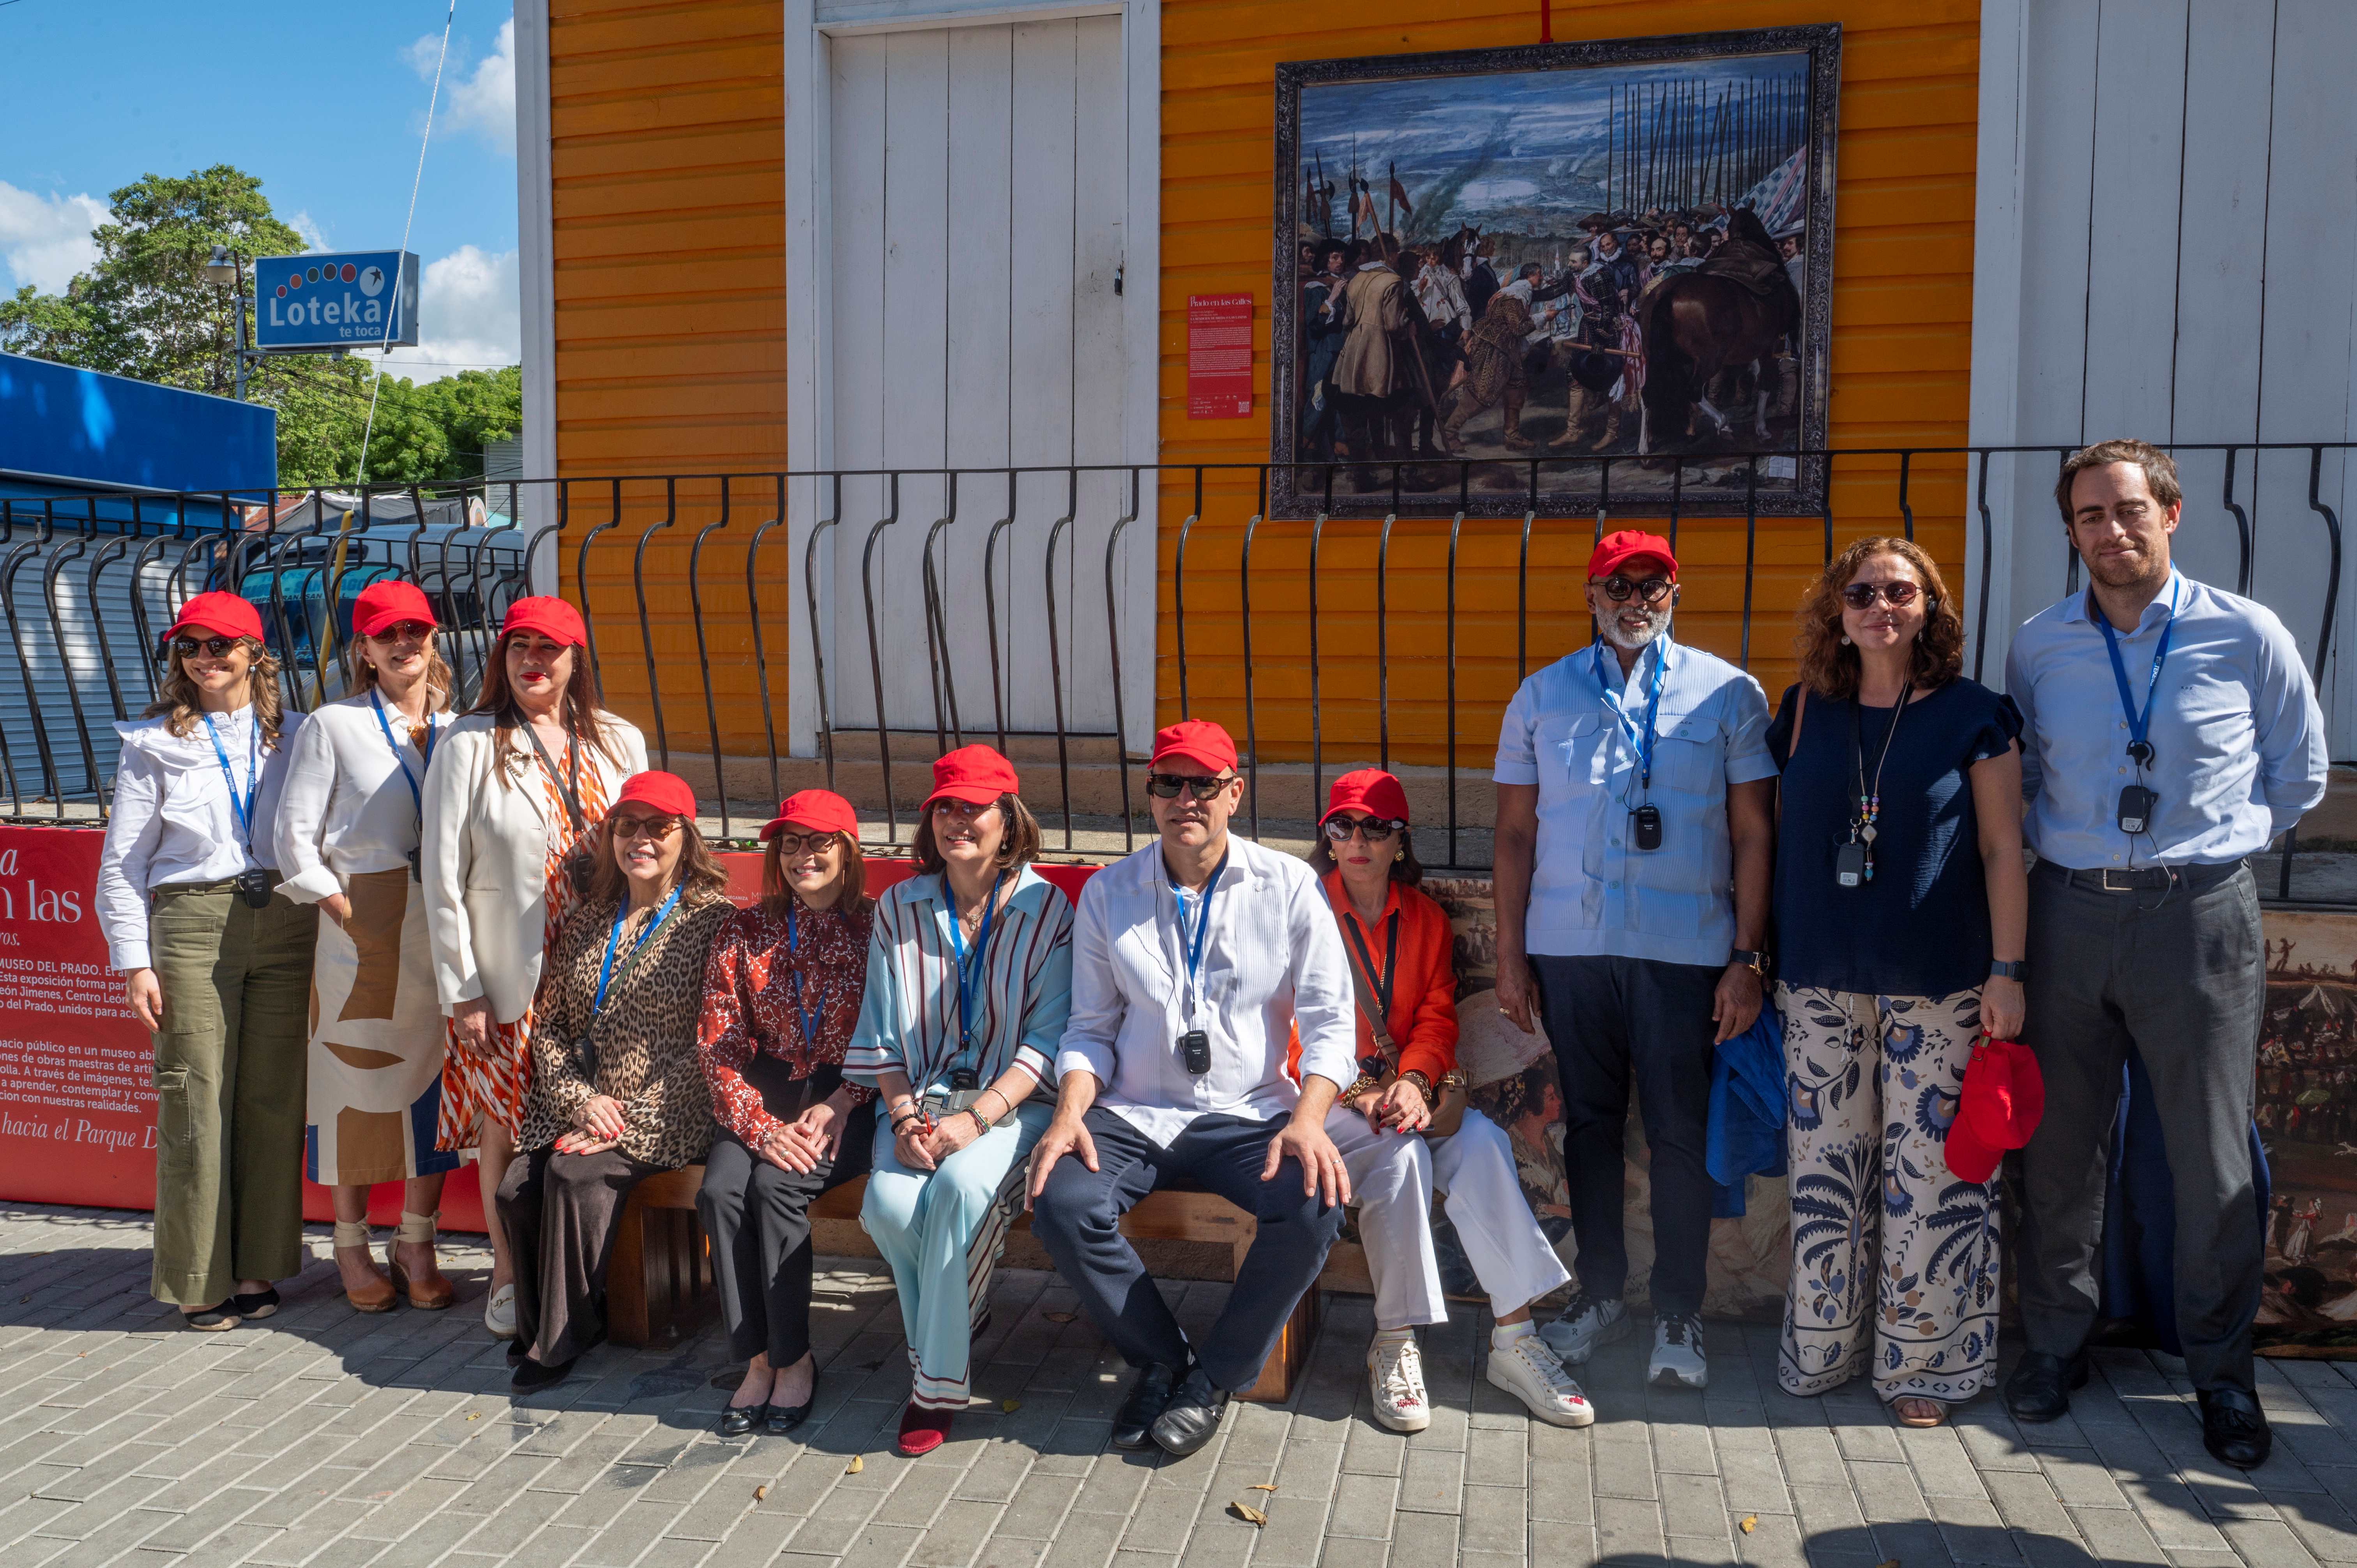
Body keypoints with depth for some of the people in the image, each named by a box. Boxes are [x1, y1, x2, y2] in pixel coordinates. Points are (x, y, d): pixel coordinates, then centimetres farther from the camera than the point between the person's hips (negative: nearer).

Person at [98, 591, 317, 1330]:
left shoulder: (295, 736, 12)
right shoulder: (153, 744, 7)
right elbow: (121, 864, 6)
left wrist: (328, 937, 6)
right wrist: (135, 962, -2)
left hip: (286, 928, 2)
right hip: (192, 927, -2)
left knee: (274, 1101, 4)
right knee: (196, 1102, -2)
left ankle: (257, 1268, 16)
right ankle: (199, 1280, 10)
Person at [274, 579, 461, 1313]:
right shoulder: (332, 727, 2)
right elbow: (295, 839, -3)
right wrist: (347, 912, -9)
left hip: (445, 924, 3)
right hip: (362, 920, -3)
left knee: (434, 1077, 5)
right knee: (358, 1079, 3)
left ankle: (417, 1245, 17)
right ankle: (353, 1247, 18)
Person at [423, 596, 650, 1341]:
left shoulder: (619, 742, 7)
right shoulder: (469, 745, -2)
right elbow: (443, 874, -3)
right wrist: (460, 988, -7)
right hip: (509, 973, -2)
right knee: (506, 1121, 5)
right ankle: (508, 1277, 22)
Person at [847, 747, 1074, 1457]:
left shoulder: (1045, 908, -2)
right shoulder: (899, 909, 8)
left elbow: (1049, 1041, -7)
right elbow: (880, 1037, 8)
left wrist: (976, 1118, -19)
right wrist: (904, 1117, -8)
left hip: (1012, 1101, -3)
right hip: (921, 1097, 3)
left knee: (960, 1186, -33)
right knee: (889, 1204, -27)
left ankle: (936, 1384, -15)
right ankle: (957, 1316, 4)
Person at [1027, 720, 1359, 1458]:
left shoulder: (1289, 887, 1)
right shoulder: (1107, 893, 6)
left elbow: (1329, 1021, 0)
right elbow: (1091, 1029, 9)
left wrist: (1308, 1119, -17)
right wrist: (1070, 1113, -10)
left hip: (1248, 1116, -1)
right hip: (1133, 1115, 1)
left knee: (1316, 1206, -30)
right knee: (1059, 1203, -27)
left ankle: (1214, 1377, -4)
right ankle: (1162, 1359, 0)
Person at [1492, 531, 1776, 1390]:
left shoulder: (1728, 693, 4)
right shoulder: (1542, 696, 9)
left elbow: (1753, 834, 3)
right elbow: (1516, 832, 9)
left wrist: (1748, 958, -3)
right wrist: (1510, 954, 4)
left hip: (1685, 953, -2)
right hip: (1568, 947, 2)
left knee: (1682, 1132, 4)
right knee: (1589, 1123, 10)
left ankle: (1678, 1313, 18)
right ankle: (1600, 1293, 25)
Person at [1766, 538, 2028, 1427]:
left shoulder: (1974, 716, 0)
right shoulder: (1807, 712, 8)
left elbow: (2003, 851, -1)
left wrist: (2007, 971, -6)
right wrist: (1763, 957, 11)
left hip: (1938, 984, -3)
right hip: (1822, 983, 3)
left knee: (1928, 1169, 1)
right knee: (1826, 1163, 8)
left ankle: (1923, 1359, 17)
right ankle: (1825, 1346, 23)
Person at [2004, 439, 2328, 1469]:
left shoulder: (2247, 636, -1)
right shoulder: (2037, 646, 5)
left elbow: (2298, 776, 11)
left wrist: (2211, 844, 9)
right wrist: (2074, 847, 8)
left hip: (2200, 918, -2)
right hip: (2069, 911, 2)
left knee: (2213, 1155, 6)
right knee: (2059, 1144, 9)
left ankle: (2222, 1372, 23)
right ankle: (2057, 1341, 25)